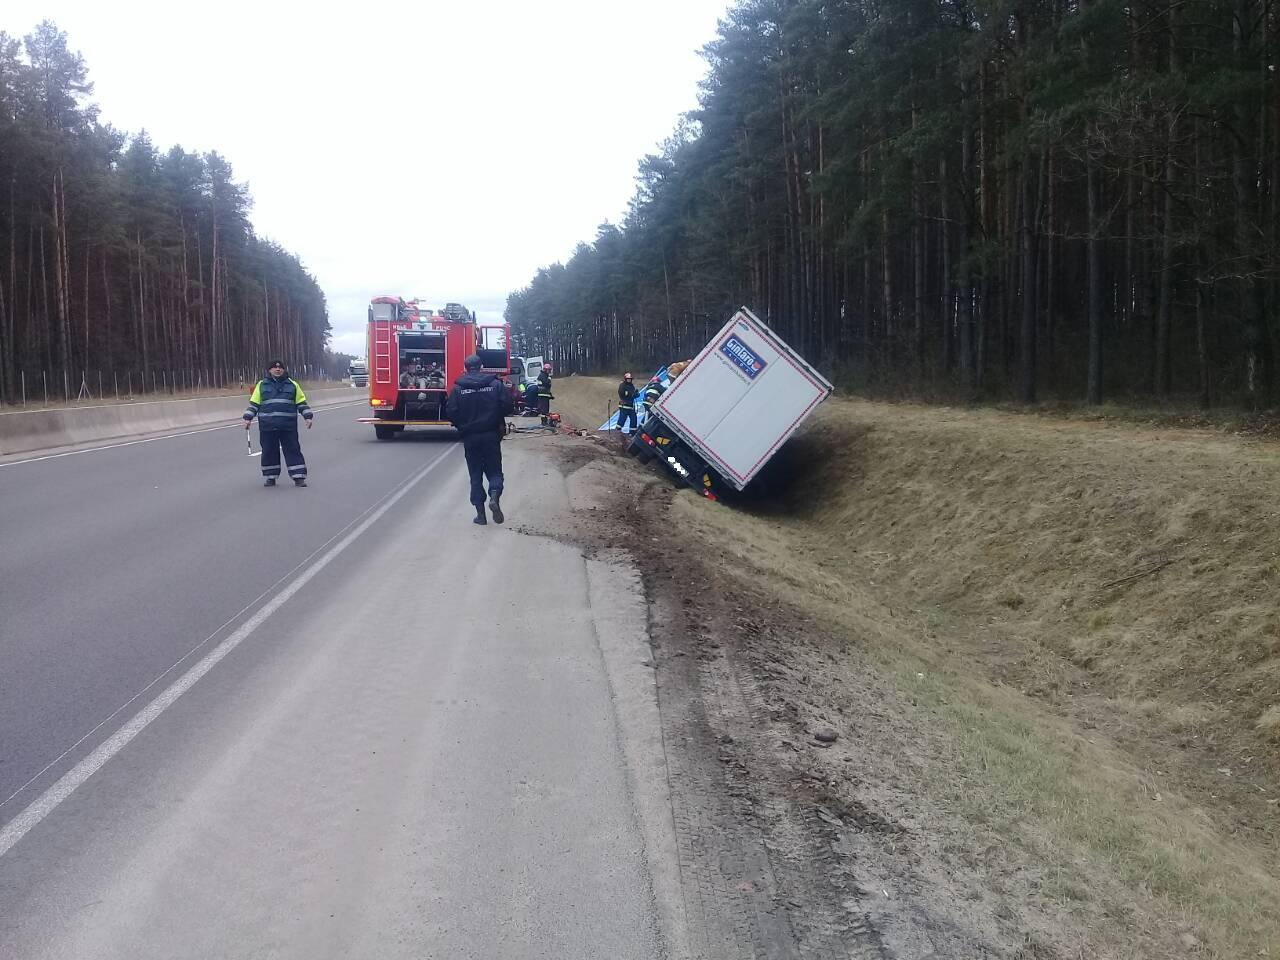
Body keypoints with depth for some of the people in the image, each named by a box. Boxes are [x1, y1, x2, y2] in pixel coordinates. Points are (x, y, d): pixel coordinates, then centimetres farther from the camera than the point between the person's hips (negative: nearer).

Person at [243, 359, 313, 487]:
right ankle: (270, 477, 16)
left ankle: (298, 477, 0)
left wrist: (308, 416, 3)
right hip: (267, 426, 0)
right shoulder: (262, 385, 8)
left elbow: (301, 402, 12)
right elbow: (254, 403, 10)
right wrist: (248, 418, 1)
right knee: (269, 451, 5)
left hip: (288, 426, 0)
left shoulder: (292, 384, 9)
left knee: (293, 450, -2)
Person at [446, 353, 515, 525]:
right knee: (494, 471, 10)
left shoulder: (458, 388, -4)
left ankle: (480, 513, 6)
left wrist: (461, 425, 11)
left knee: (476, 474, 10)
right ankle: (494, 497, -19)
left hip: (470, 438, 0)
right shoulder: (495, 384, -3)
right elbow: (508, 406, -8)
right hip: (491, 435, 0)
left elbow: (451, 413, -8)